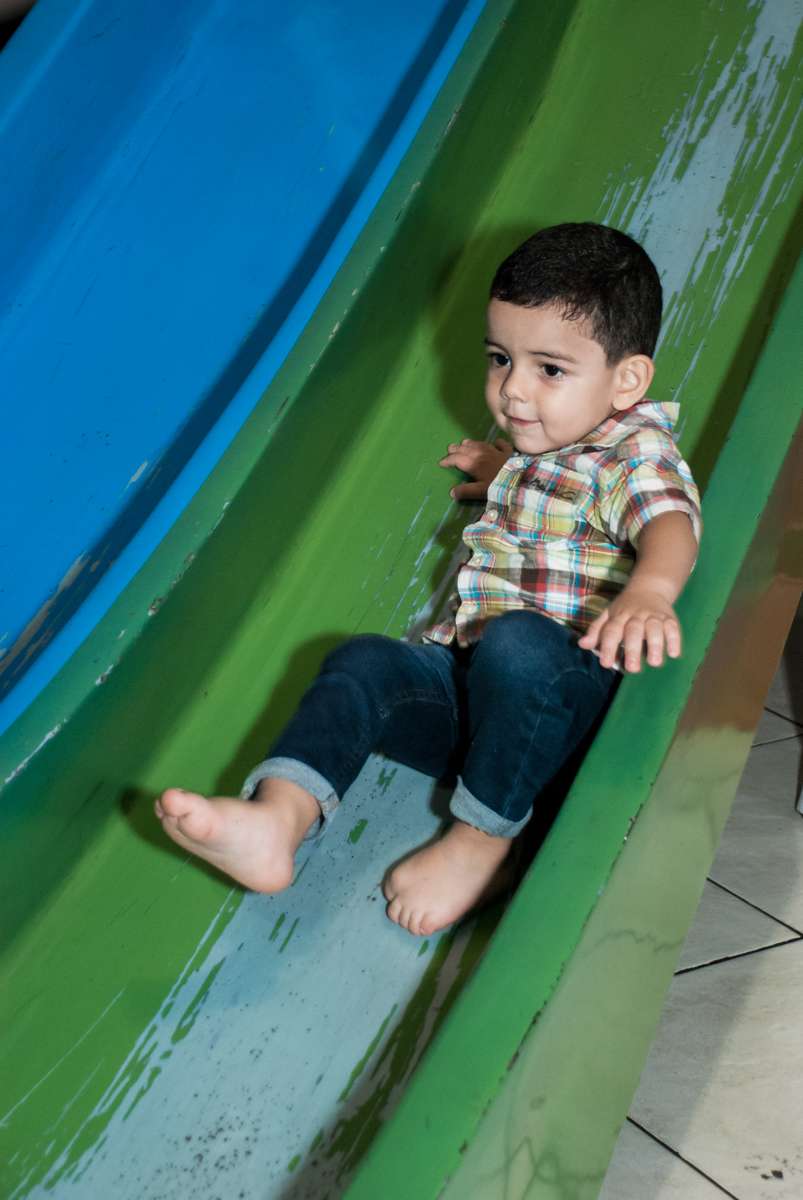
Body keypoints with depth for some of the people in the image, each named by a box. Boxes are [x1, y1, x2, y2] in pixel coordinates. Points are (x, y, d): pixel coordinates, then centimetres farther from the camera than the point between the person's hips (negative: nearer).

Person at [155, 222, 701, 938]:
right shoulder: (537, 444, 19)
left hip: (573, 691, -7)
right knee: (364, 663, -13)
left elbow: (671, 521, -31)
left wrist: (648, 592, -52)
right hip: (473, 683, 7)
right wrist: (508, 475, 37)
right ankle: (276, 818, -33)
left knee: (516, 643, -38)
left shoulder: (636, 452, -6)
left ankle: (482, 844, -21)